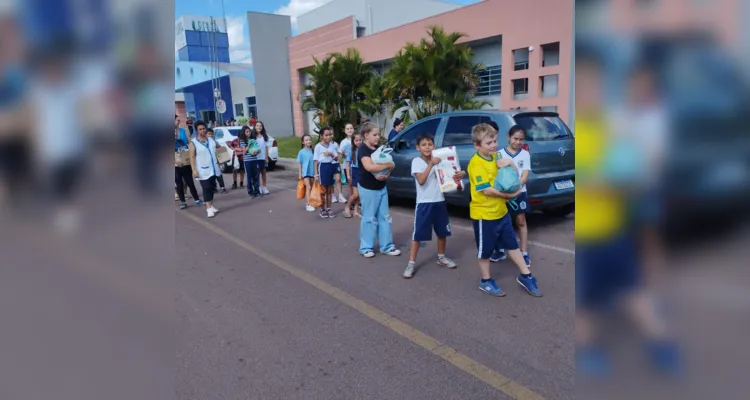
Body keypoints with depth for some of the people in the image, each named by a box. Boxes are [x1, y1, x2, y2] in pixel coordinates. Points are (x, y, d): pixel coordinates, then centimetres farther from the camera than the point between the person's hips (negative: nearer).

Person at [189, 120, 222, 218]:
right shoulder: (193, 143, -6)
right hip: (203, 170, -5)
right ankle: (209, 208, -6)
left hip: (213, 169, 5)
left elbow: (220, 147, 26)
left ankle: (211, 206, 23)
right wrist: (194, 170, -17)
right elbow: (192, 157, -10)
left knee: (212, 188, 12)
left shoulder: (211, 140, 8)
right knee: (206, 189, -7)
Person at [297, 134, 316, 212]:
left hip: (312, 172, 4)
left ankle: (309, 203, 22)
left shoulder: (313, 151, 2)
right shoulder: (301, 152, -6)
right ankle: (308, 204, -9)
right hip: (305, 172, -4)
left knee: (311, 188, 10)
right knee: (308, 187, -10)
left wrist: (316, 172, 9)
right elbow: (299, 163, -2)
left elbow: (315, 162, 8)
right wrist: (300, 173, -4)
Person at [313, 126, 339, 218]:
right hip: (323, 167, -3)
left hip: (332, 166, 3)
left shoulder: (334, 144, 1)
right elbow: (316, 161, -6)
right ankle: (323, 209, 16)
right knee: (324, 190, 5)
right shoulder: (318, 146, -8)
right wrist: (316, 174, -7)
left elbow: (337, 159, 2)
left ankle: (329, 209, 21)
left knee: (330, 190, 11)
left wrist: (331, 154, -19)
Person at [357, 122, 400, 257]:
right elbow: (369, 166, -30)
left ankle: (387, 246, 18)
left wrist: (387, 175, -11)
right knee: (369, 218, 1)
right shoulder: (363, 149, -13)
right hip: (368, 189, -7)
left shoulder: (378, 149, 11)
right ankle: (366, 247, 13)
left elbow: (386, 167, 13)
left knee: (385, 217, 9)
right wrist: (389, 165, -20)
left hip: (382, 188, 8)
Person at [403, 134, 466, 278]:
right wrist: (431, 164, -25)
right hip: (424, 203, -4)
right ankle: (411, 263, 6)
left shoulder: (439, 160, 5)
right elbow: (421, 181, -20)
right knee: (418, 234, -2)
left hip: (440, 201, 5)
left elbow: (450, 174, 6)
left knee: (442, 232, 16)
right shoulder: (417, 161, -7)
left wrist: (461, 174, -16)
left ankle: (441, 257, 35)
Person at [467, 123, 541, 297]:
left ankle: (525, 276, 30)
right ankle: (486, 282, 25)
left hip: (501, 211, 8)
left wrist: (510, 164, -8)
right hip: (484, 214, -8)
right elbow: (487, 190, -25)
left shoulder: (496, 157, 5)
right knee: (485, 250, 8)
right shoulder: (476, 163, -20)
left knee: (512, 244, 17)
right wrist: (510, 195, -19)